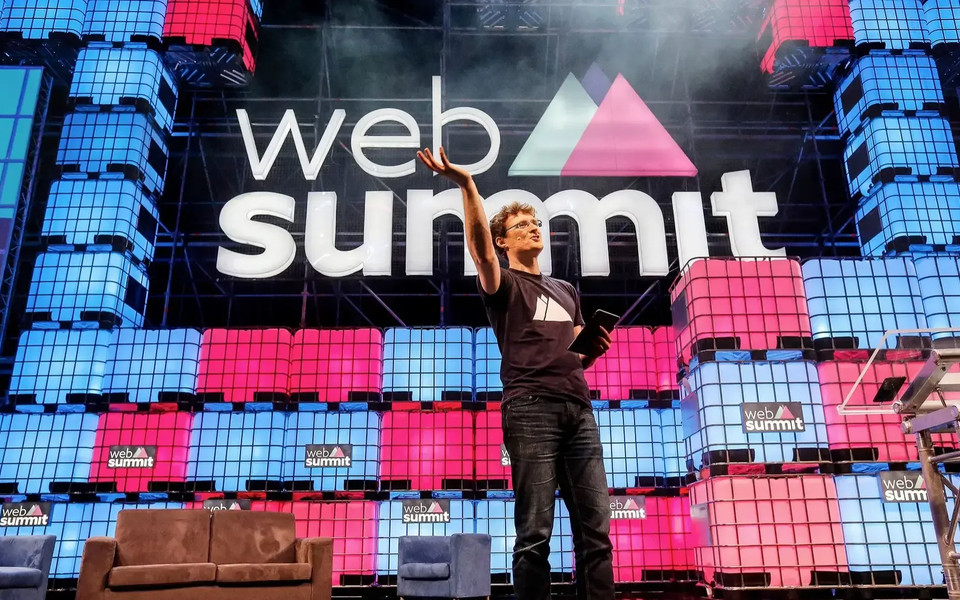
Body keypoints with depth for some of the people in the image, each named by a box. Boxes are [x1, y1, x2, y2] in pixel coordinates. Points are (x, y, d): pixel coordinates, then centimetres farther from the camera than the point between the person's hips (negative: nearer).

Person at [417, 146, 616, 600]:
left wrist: (594, 350, 8)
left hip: (579, 409, 6)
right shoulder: (504, 285, 9)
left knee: (595, 531, 3)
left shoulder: (565, 291, 28)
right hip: (530, 409, -6)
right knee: (535, 534, -7)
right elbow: (479, 244, -11)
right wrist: (467, 185, -21)